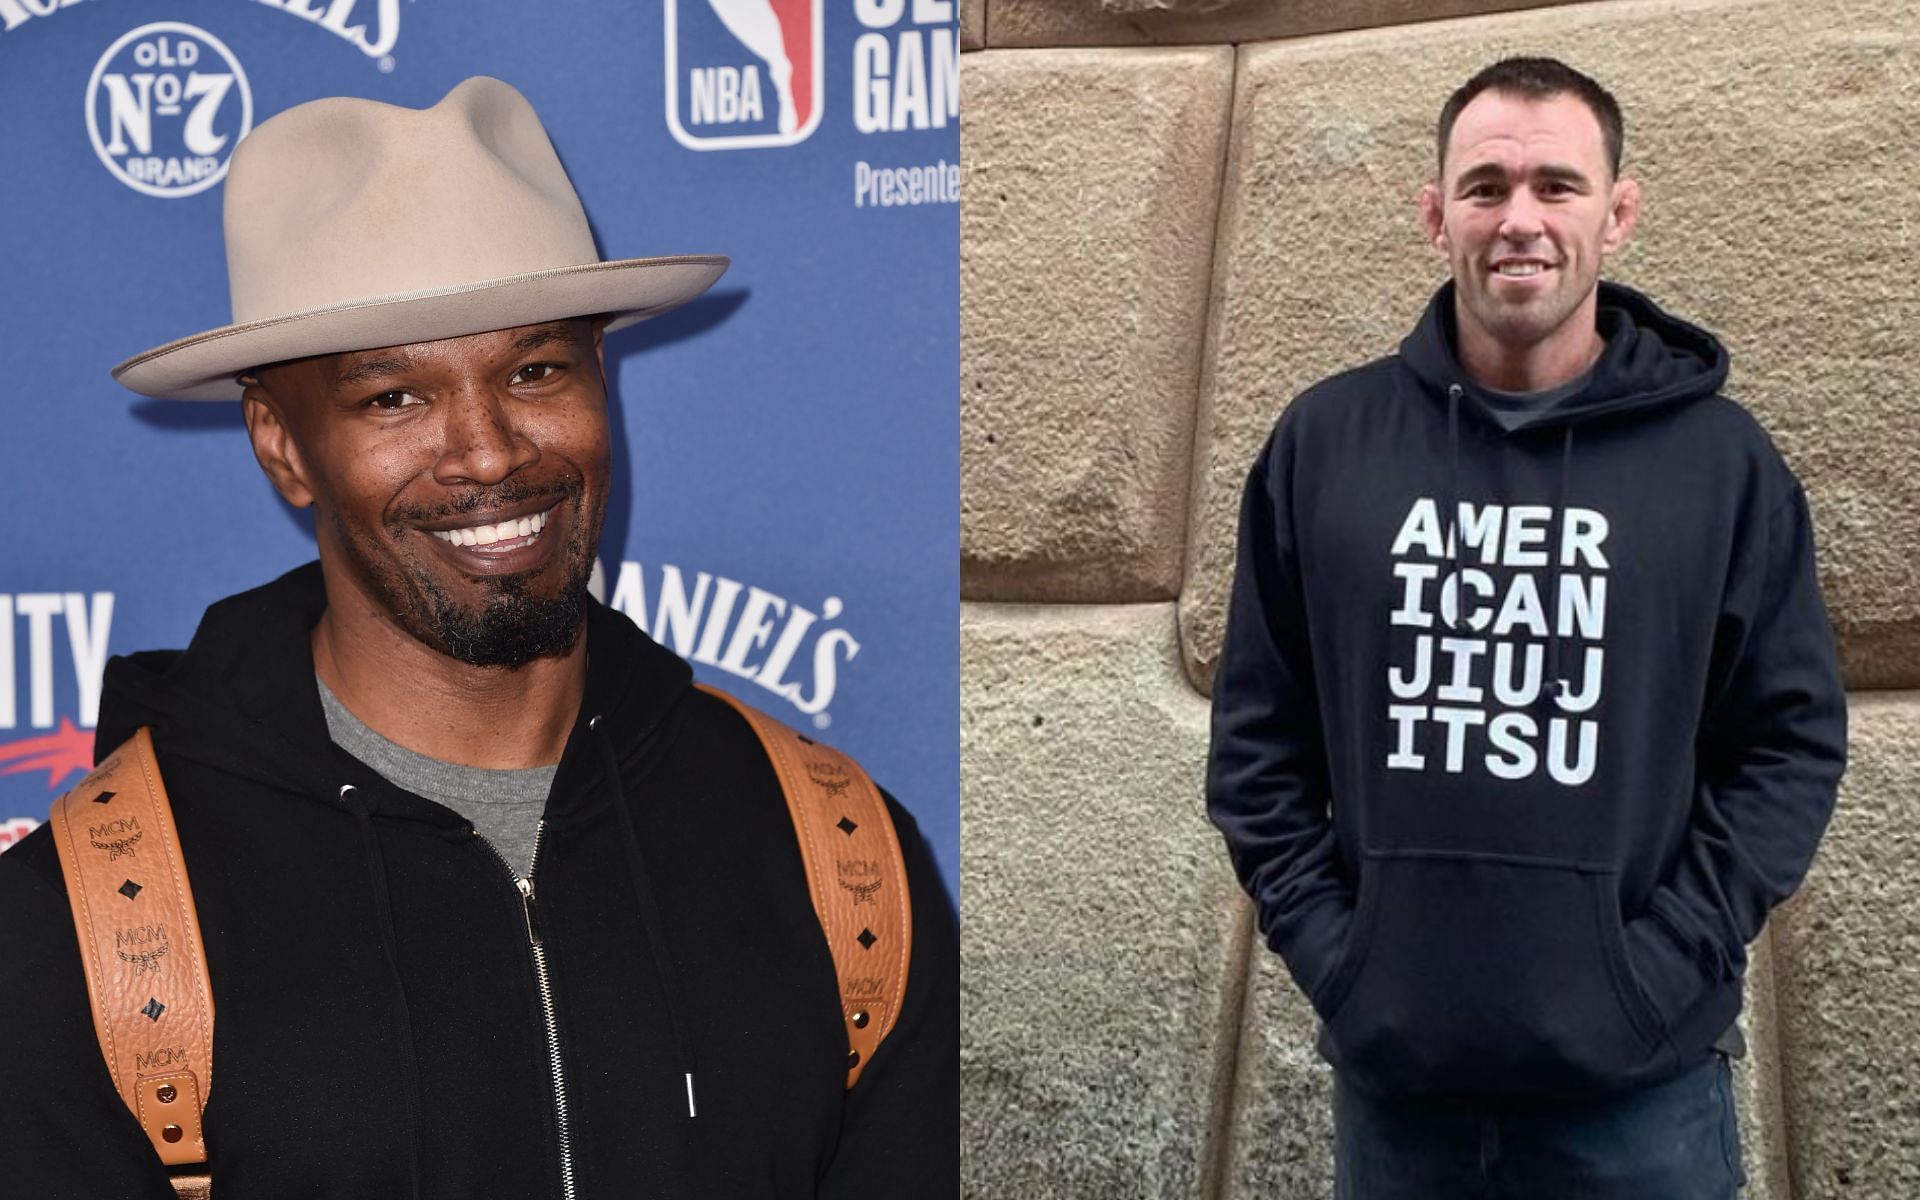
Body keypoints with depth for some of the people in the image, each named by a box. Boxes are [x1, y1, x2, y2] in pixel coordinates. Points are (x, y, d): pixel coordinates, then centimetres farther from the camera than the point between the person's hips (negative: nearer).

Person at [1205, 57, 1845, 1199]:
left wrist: (1665, 965, -9)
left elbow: (1793, 739, 0)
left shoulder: (1723, 461, 0)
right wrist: (1327, 946, -4)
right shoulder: (1324, 443, 3)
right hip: (1391, 1075, 1)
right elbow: (1257, 732, 5)